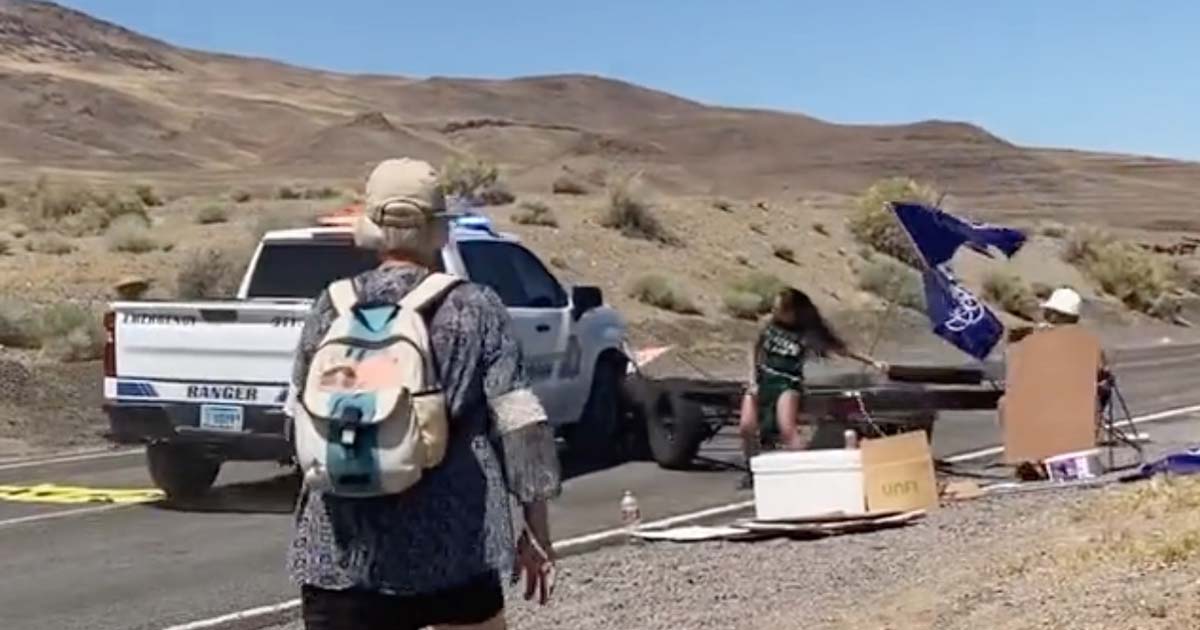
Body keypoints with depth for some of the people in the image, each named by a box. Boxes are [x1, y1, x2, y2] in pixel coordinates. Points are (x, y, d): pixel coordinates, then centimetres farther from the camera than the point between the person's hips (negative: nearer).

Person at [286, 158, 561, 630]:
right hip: (454, 546, -1)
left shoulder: (332, 308, 4)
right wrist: (536, 530, 2)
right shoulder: (476, 311, -2)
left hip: (341, 550, 1)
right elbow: (519, 423, -5)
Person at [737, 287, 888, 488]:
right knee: (746, 427, -12)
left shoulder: (808, 333, -6)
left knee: (787, 430, -25)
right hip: (761, 380, 3)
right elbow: (756, 353, 15)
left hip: (787, 385, -3)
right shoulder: (772, 327, 4)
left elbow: (841, 349, -2)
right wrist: (753, 381, 4)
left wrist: (872, 362, -6)